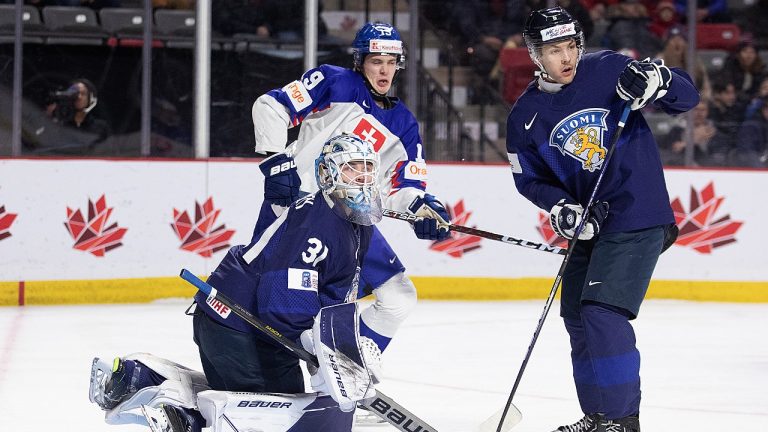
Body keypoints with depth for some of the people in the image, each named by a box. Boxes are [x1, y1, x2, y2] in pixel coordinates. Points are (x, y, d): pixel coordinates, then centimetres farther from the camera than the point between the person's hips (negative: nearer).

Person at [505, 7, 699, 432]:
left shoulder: (609, 70, -9)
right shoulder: (525, 116, 2)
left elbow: (687, 96, -6)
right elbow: (530, 179, 7)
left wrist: (658, 80, -28)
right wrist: (562, 209, -12)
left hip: (638, 217, -6)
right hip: (588, 223, 6)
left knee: (603, 312, -17)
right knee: (577, 317, 14)